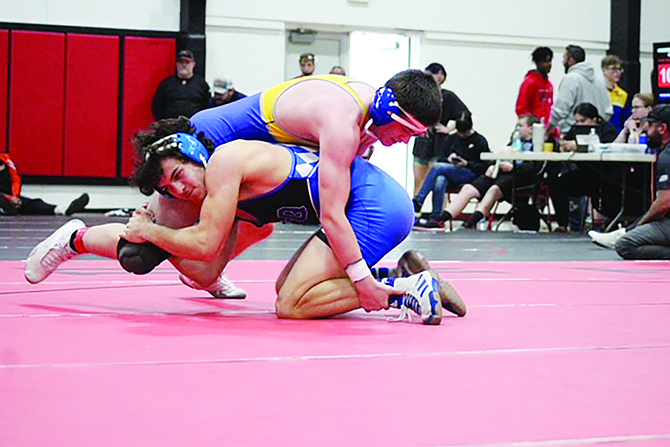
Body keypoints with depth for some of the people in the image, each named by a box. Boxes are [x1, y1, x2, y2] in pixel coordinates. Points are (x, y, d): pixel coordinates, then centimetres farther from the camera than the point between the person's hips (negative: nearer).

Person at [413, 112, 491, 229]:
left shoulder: (480, 141, 7)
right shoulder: (451, 139, 20)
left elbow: (484, 166, 2)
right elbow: (440, 159, 19)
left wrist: (467, 164, -13)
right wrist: (448, 159, -5)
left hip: (470, 174, -4)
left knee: (437, 167, -28)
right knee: (439, 181, -36)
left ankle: (417, 202, -31)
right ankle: (437, 218, -40)